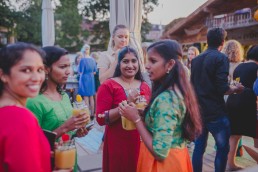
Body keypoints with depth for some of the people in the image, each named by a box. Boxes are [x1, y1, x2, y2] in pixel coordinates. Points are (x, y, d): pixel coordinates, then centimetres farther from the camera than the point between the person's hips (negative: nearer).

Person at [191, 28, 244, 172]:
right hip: (215, 112, -6)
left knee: (199, 147, 13)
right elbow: (222, 89, -19)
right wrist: (236, 88, 0)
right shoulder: (221, 58, -11)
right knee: (223, 148, 7)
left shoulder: (196, 60, 9)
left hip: (198, 110, 7)